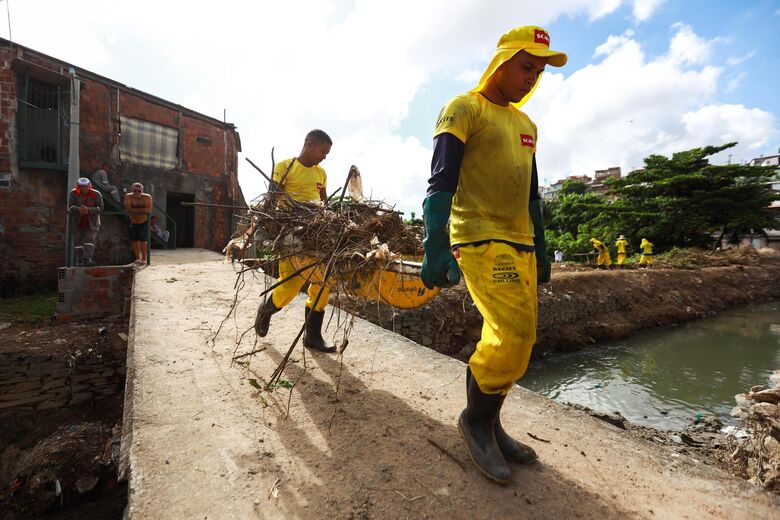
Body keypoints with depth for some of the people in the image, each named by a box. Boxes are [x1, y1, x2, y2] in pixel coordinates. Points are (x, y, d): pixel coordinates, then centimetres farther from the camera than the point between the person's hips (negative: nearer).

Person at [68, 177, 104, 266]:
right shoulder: (73, 193, -6)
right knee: (78, 240, 0)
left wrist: (88, 210, -33)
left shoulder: (96, 194, -10)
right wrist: (79, 209, -35)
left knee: (90, 239, -14)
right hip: (77, 222, 2)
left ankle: (88, 259, -22)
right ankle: (79, 261, 4)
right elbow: (71, 207, -13)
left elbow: (100, 208, -15)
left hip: (91, 223, -1)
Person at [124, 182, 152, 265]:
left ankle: (144, 259, 4)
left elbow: (149, 210, -25)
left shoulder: (147, 197, -17)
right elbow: (127, 209, -23)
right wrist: (142, 210, -26)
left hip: (144, 222, -2)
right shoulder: (128, 196, -13)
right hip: (133, 223, 2)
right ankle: (138, 258, 18)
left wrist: (134, 209, -25)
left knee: (143, 240, -4)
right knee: (135, 240, 6)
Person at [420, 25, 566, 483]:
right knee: (514, 333, -17)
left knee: (514, 339, 7)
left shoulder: (526, 125, 22)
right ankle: (476, 420, 7)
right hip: (479, 239, -8)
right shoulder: (464, 109, 0)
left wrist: (541, 249, 21)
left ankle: (489, 425, 23)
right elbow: (440, 183, -12)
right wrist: (436, 248, -22)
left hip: (519, 244, 8)